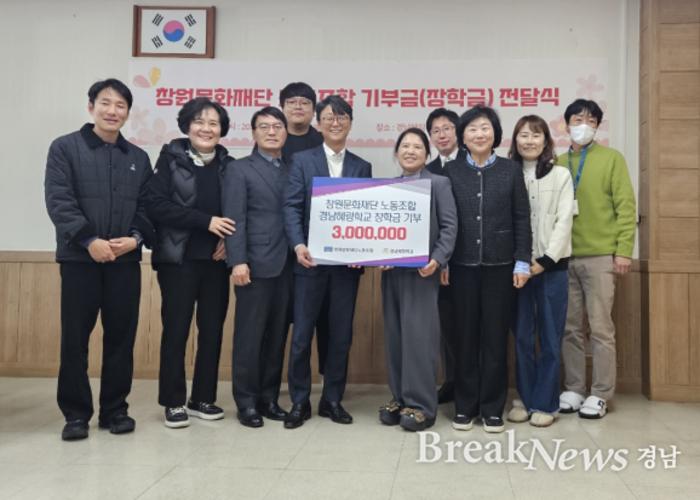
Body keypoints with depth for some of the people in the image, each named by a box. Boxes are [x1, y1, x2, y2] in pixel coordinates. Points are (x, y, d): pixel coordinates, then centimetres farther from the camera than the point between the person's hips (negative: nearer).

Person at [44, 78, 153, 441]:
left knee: (121, 336, 6)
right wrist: (89, 240, -18)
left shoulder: (139, 158, 14)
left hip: (125, 260, 3)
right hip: (80, 258, -3)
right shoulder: (65, 148, 2)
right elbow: (58, 201, -8)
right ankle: (76, 413, 12)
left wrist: (136, 238, -9)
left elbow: (146, 206, 10)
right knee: (75, 337, 2)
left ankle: (115, 409, 17)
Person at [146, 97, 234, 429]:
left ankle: (203, 399, 18)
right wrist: (205, 221, -17)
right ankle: (174, 402, 12)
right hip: (178, 257, -3)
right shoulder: (170, 159, 0)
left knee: (212, 329, 6)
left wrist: (228, 238, -10)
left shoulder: (228, 164, 9)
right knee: (176, 329, 0)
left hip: (215, 258, 3)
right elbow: (156, 204, -10)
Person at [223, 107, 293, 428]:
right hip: (256, 265, -4)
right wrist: (238, 261, -15)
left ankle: (269, 398, 19)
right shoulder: (240, 170, 2)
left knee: (277, 335, 9)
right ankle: (247, 402, 11)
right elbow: (235, 219, -6)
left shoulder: (292, 170, 15)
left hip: (286, 265, 5)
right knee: (250, 335, 0)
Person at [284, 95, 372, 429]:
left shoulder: (362, 167, 12)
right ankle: (299, 402, 15)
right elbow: (292, 207, -3)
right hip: (310, 259, -2)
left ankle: (332, 400, 21)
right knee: (302, 334, 2)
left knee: (341, 334, 8)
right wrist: (298, 245, -18)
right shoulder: (302, 160, 6)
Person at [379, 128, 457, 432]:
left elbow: (449, 226, -5)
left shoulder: (439, 184, 2)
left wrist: (437, 260, -17)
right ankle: (399, 397, 18)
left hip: (421, 270, -5)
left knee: (418, 334, -5)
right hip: (391, 270, 5)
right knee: (394, 335, 8)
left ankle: (420, 404, 2)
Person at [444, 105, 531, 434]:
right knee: (465, 336, 5)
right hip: (462, 265, 1)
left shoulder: (511, 170, 4)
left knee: (495, 336, 4)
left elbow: (522, 219, 3)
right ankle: (465, 406, 16)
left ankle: (492, 408, 14)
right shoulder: (451, 172, 5)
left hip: (499, 264, 0)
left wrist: (522, 262, -3)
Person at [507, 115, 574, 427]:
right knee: (522, 337, 6)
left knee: (550, 338, 2)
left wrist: (545, 260, -12)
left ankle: (545, 403, 11)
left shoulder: (560, 175, 4)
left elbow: (564, 221, -3)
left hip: (551, 265, -1)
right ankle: (525, 399, 17)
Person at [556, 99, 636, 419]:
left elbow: (625, 206, -2)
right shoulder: (559, 162, 10)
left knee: (600, 328, 0)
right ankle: (574, 389, 18)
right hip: (565, 257, 3)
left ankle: (600, 395, 9)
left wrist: (624, 250, -9)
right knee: (571, 329, 8)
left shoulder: (611, 159, 3)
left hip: (600, 256, -3)